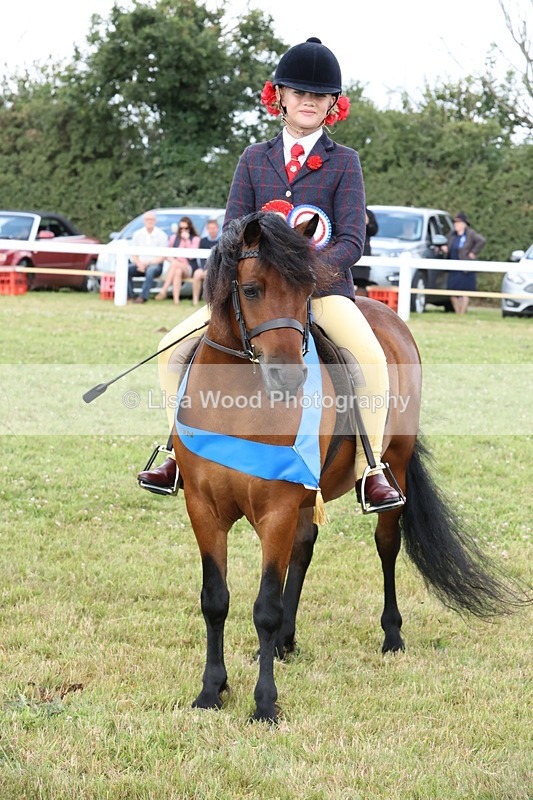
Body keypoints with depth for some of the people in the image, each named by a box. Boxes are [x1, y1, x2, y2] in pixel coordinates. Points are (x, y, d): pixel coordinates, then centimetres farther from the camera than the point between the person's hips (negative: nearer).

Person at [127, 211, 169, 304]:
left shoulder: (162, 235, -2)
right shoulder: (137, 234, 9)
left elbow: (162, 257, -5)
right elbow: (134, 255, 9)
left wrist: (147, 263, -16)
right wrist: (139, 264, -13)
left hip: (155, 265, -4)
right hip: (140, 264, 4)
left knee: (150, 271, -39)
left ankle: (143, 297, -39)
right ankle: (129, 295, -26)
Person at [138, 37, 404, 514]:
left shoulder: (344, 162, 3)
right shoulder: (255, 158, 12)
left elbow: (351, 242, -5)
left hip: (324, 284, -3)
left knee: (372, 358, -31)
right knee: (174, 348, -8)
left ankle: (370, 470, -19)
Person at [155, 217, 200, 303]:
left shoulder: (195, 239, 6)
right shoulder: (175, 238, 17)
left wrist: (187, 240, -8)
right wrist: (172, 260, -4)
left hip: (189, 268, -2)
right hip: (175, 266, 2)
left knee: (175, 264, -35)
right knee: (177, 272, -36)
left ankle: (163, 291, -43)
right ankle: (176, 300, -53)